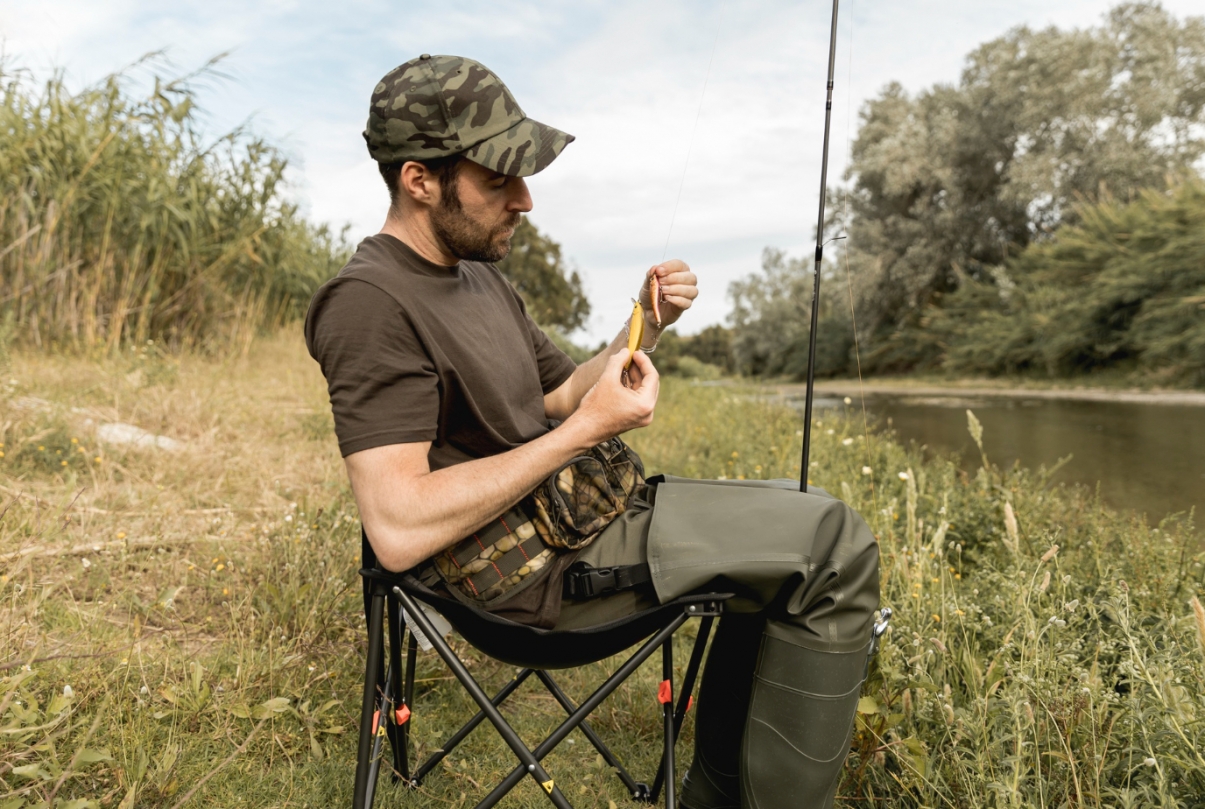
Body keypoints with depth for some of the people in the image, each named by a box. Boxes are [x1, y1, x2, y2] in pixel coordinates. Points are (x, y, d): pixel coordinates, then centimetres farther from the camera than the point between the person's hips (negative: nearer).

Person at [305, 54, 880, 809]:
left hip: (575, 513, 10)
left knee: (789, 518, 19)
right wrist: (587, 430, -22)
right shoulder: (370, 303, -17)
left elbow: (561, 396, 19)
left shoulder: (481, 276, 13)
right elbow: (398, 531, -26)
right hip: (526, 569, -10)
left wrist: (644, 327, 1)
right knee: (836, 546, -15)